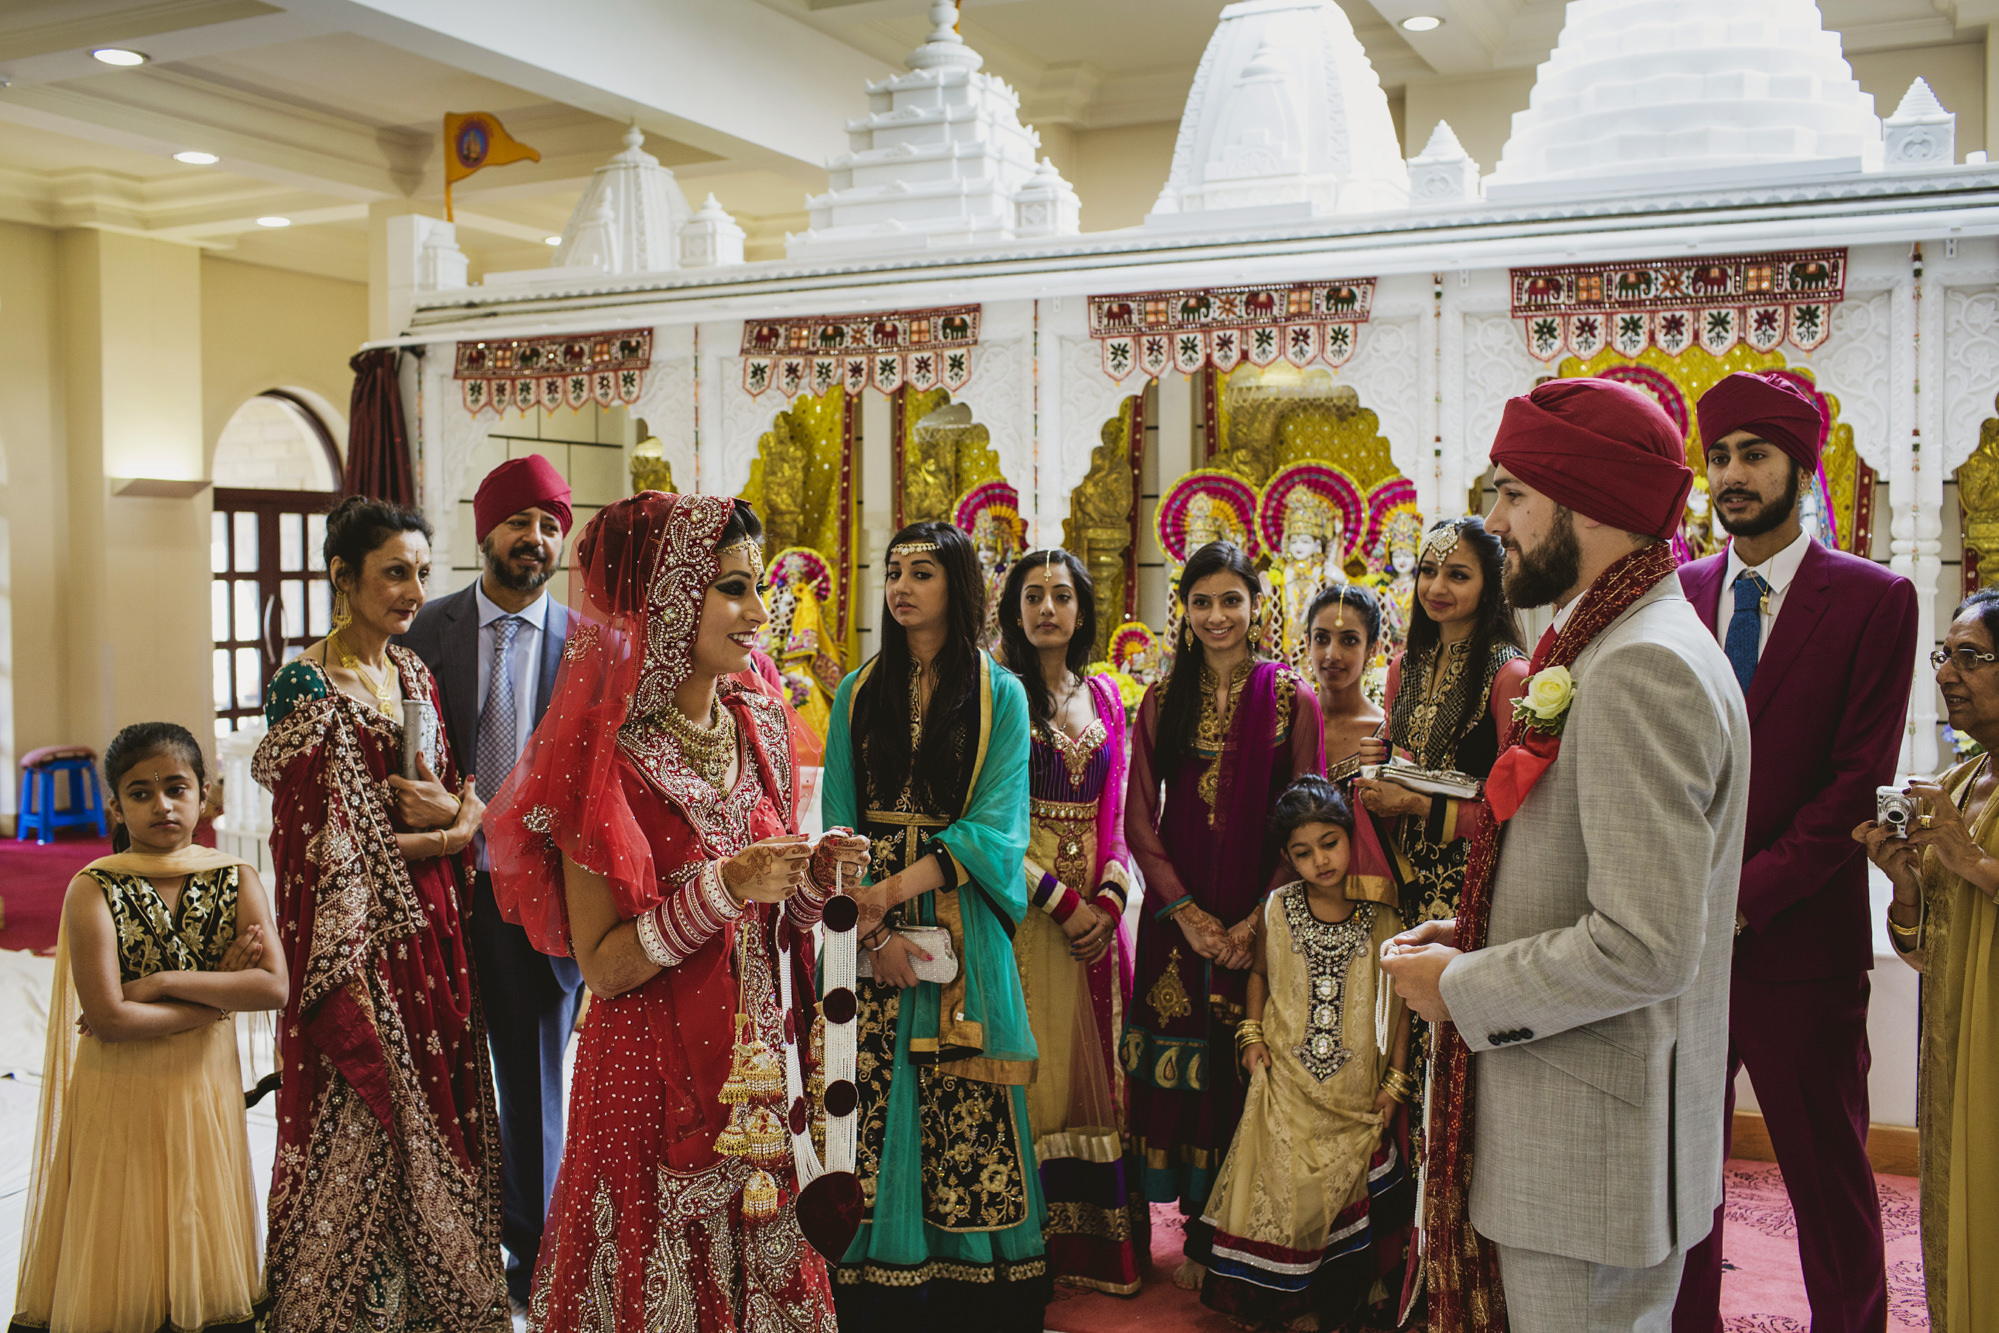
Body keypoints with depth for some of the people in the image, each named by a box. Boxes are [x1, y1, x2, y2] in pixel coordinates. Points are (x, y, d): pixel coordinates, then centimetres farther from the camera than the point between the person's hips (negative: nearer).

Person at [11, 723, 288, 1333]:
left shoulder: (237, 882, 0)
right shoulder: (93, 891, -8)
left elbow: (273, 986, -12)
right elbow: (108, 1017, -17)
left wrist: (162, 983, -16)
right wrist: (218, 996, -13)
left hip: (205, 1089, 2)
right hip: (119, 1098, -2)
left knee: (214, 1271, 8)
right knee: (118, 1275, 4)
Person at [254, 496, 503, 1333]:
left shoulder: (412, 671, 9)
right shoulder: (308, 687, -13)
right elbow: (321, 851, -16)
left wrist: (453, 818, -2)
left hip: (432, 926, 7)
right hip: (359, 939, -7)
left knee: (440, 1103, 15)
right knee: (363, 1115, 3)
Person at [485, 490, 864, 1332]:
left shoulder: (759, 726, 4)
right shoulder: (609, 756, -15)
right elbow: (603, 963, -16)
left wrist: (814, 878, -7)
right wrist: (722, 889, -24)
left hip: (754, 1064, 5)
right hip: (653, 1066, -5)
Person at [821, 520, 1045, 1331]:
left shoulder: (999, 695, 3)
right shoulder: (859, 692, 10)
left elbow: (997, 828, -5)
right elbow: (837, 820, 4)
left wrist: (897, 885, -17)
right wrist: (871, 926, -10)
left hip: (961, 927, -2)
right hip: (868, 932, 2)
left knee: (967, 1125, -2)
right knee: (874, 1109, 0)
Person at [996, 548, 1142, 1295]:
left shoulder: (1105, 699, 11)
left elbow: (1114, 813, 10)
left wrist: (1109, 896, -6)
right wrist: (1061, 902, -14)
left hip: (1097, 908, 5)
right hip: (1023, 907, -5)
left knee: (1098, 1064, 8)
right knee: (1035, 1067, -1)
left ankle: (1101, 1241, 19)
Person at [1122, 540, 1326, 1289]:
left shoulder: (1290, 700, -1)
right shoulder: (1162, 702, 6)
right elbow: (1140, 820, 3)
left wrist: (1254, 922, -12)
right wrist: (1188, 912, -8)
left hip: (1259, 924, -2)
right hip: (1178, 920, 2)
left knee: (1245, 1076, 3)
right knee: (1186, 1077, 5)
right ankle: (1200, 1235, 19)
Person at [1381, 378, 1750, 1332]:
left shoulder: (1643, 667, -22)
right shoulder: (1623, 645, 12)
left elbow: (1646, 947, -28)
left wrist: (1460, 989, -16)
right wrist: (1475, 936, 7)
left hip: (1593, 1147, -10)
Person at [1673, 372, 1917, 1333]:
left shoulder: (1873, 600, -3)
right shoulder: (1677, 595, 9)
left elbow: (1860, 783, -8)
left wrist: (1745, 895, -13)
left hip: (1799, 939, -3)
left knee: (1828, 1173, 8)